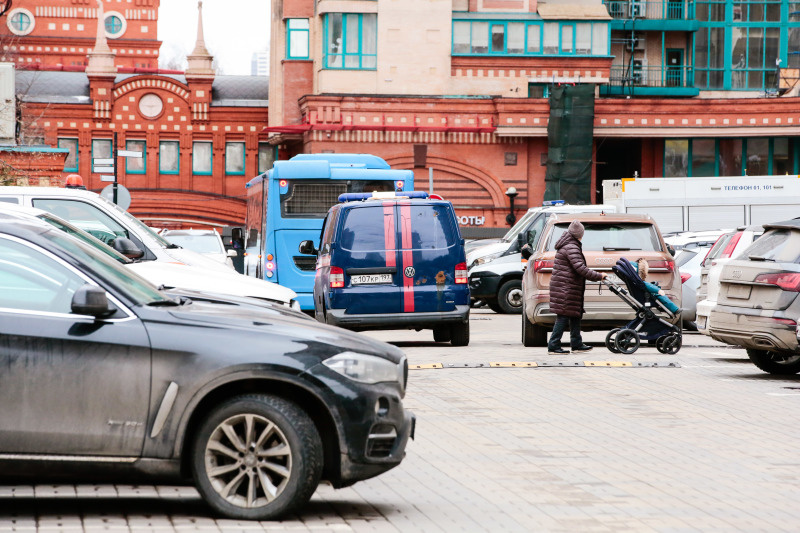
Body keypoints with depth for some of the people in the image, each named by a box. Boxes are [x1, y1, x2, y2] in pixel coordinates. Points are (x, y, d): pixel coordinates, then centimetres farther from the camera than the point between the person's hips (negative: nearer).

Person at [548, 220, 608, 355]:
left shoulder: (565, 245, 17)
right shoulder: (572, 248, -17)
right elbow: (581, 269, -24)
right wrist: (599, 276, -18)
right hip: (566, 288, -11)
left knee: (575, 315, 16)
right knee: (563, 317, -7)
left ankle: (577, 344, 23)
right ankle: (553, 346, -6)